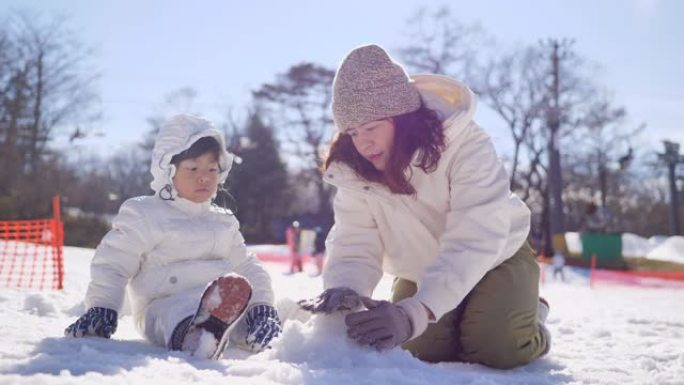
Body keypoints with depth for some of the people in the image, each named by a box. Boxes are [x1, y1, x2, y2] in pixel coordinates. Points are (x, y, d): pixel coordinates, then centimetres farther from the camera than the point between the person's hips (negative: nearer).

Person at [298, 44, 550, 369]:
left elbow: (474, 242, -43)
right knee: (419, 350, -8)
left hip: (494, 257, -4)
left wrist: (414, 312, -57)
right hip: (422, 271, 4)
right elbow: (355, 242, -23)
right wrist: (344, 289, -49)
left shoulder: (465, 145, -34)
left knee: (497, 349, -21)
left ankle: (527, 312, 14)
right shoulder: (352, 169, -20)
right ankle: (462, 320, 24)